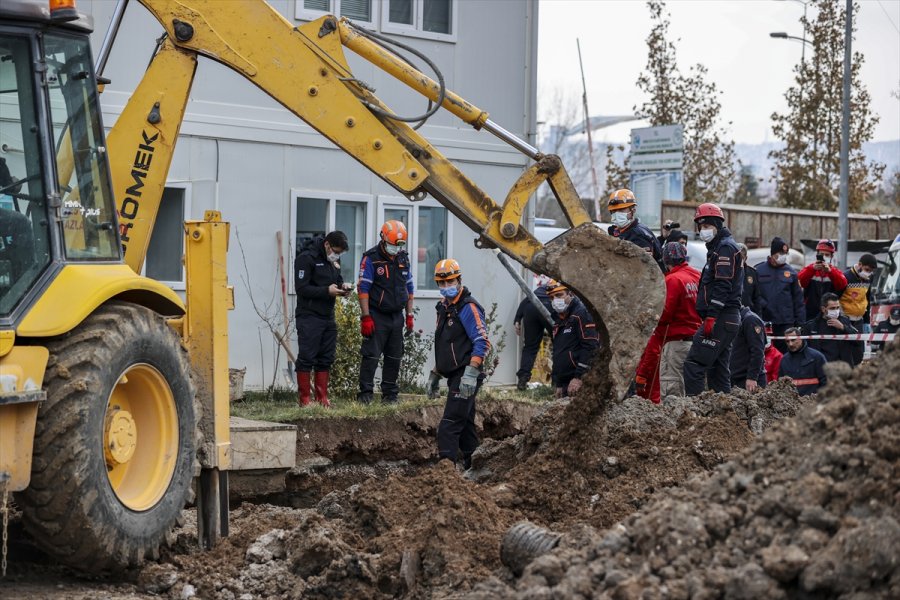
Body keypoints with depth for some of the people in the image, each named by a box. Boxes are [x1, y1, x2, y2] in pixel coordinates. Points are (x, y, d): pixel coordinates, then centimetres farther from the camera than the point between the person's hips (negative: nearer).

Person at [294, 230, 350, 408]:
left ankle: (322, 398, 15)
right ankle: (304, 399, 0)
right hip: (309, 317, -8)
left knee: (326, 359, 9)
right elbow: (301, 288, -16)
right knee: (307, 358, -5)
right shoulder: (306, 258, -12)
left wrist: (342, 287, 2)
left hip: (328, 316, 8)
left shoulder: (334, 260, 14)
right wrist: (327, 291, -22)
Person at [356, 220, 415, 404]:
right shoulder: (371, 259, -9)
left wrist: (409, 316, 14)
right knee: (371, 356, -8)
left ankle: (390, 394, 17)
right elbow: (363, 288, -12)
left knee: (394, 357, 9)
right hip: (377, 316, -6)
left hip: (396, 316, 6)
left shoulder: (404, 259, 10)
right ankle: (365, 393, -4)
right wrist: (366, 317, -16)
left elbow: (409, 288, 18)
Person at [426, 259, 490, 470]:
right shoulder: (444, 308, 17)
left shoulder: (468, 307, -12)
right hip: (455, 377, 9)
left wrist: (471, 374, -26)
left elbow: (482, 342, -19)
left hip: (465, 377, -9)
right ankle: (473, 466, 23)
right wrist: (435, 375, 25)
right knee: (465, 424, 15)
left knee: (449, 426, -14)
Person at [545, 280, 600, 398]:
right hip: (565, 384, 9)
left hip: (579, 382, -9)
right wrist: (559, 385, 23)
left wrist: (578, 378, -20)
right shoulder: (559, 320, 22)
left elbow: (591, 347, -17)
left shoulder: (581, 314, -7)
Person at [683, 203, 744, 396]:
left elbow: (722, 286, -19)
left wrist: (711, 317, -24)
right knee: (718, 368, 12)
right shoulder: (718, 247, 23)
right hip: (728, 320, 11)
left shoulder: (725, 248, -9)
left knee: (694, 364, -15)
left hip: (720, 319, -11)